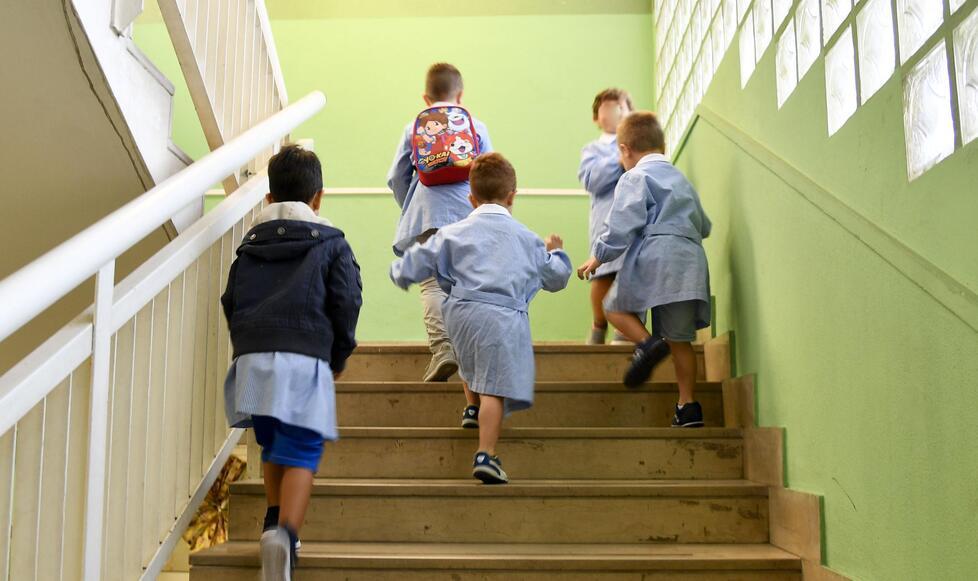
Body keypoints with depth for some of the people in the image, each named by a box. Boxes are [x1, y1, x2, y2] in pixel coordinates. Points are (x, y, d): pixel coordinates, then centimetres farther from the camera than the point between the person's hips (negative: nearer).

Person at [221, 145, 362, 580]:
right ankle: (285, 534, -22)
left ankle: (274, 523, 16)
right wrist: (339, 358, 14)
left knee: (272, 447, 21)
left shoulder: (249, 244, 19)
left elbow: (231, 304, 18)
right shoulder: (331, 243, 9)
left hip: (252, 359, 4)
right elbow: (346, 303, 2)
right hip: (304, 361, -3)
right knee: (301, 455, -4)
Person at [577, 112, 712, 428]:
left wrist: (598, 258, 2)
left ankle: (647, 343, -15)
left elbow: (623, 227, -8)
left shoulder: (635, 178, 3)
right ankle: (688, 406, 7)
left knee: (616, 306, 12)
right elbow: (703, 226, 30)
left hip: (653, 256, -6)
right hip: (691, 260, 6)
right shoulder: (682, 180, 25)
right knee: (681, 339, 9)